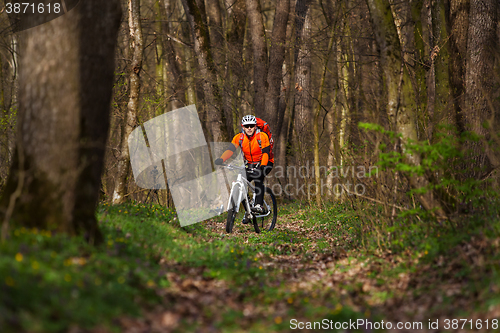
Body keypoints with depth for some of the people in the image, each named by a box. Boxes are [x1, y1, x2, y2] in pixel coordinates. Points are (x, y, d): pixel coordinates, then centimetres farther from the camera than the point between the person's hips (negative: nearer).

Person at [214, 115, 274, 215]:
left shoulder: (262, 136, -19)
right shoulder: (239, 138, -11)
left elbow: (265, 153, -26)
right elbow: (230, 150, -24)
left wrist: (262, 166, -43)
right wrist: (221, 160, -43)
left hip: (265, 163, -4)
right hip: (250, 165, 4)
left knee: (258, 177, -34)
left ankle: (259, 205, -34)